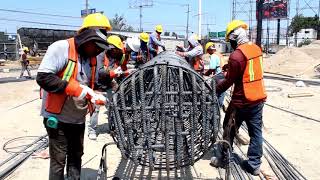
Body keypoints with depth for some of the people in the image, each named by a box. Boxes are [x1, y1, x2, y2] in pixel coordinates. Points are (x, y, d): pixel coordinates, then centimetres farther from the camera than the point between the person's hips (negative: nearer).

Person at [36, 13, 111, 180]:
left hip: (78, 118, 7)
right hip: (57, 116, -7)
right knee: (59, 160, 5)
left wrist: (95, 97, -6)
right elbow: (43, 77, -22)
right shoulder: (61, 48, -16)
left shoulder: (93, 58, 7)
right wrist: (74, 88, -26)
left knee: (76, 157, 17)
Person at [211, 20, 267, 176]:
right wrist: (230, 66, 13)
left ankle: (223, 159, 25)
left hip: (242, 100, -7)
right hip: (259, 98, 7)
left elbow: (229, 81, -16)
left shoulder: (236, 55, -21)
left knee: (229, 130, 11)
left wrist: (215, 90, -2)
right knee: (256, 131, 12)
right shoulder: (257, 49, 2)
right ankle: (254, 164, 21)